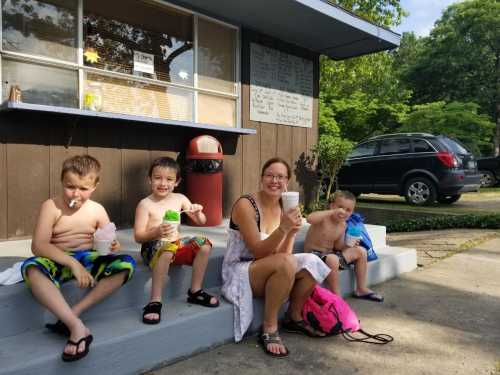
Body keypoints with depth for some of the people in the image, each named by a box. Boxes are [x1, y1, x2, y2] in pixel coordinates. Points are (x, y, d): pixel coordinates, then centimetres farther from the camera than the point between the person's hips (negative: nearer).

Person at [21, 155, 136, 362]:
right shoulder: (51, 206, -8)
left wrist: (113, 246, -21)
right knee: (31, 267, -37)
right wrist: (72, 263, -29)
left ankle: (73, 314, -25)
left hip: (87, 258, 3)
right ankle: (77, 327, -41)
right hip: (58, 261, -2)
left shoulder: (97, 210, 1)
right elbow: (38, 246, -17)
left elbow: (110, 242, 6)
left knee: (126, 264, -22)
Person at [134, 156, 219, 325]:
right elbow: (138, 236, -10)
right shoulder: (145, 204, -7)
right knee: (167, 249, -37)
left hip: (177, 244, 6)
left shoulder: (180, 199, 6)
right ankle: (155, 302, -29)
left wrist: (198, 213, -11)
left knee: (204, 245, -12)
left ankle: (195, 291, 2)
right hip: (154, 247, -5)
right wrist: (156, 232, -29)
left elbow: (201, 222, 12)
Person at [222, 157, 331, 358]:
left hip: (269, 271, 7)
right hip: (239, 273, -7)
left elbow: (282, 254, -5)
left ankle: (294, 317, 9)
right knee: (285, 263, -31)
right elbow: (258, 253, -22)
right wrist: (283, 229, -34)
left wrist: (292, 232, -23)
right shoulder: (245, 204, -19)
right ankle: (269, 329, -15)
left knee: (311, 262, -12)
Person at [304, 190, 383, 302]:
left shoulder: (343, 225, 4)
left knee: (361, 251, 7)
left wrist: (348, 244, -10)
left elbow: (337, 246, 12)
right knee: (332, 259, -40)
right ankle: (336, 296, -21)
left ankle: (361, 289, 15)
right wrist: (332, 212, -41)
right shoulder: (323, 218, -19)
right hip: (314, 254, -8)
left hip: (330, 253, 9)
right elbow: (309, 219, -44)